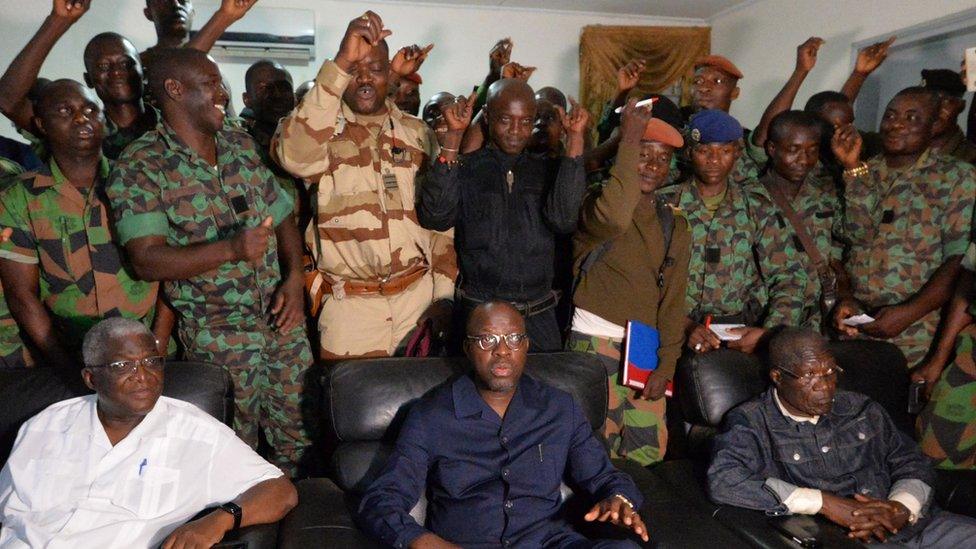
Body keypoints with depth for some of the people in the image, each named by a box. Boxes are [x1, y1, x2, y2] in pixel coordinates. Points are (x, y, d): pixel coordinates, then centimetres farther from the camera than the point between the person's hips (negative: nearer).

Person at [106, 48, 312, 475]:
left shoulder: (241, 144, 7)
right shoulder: (139, 167, -11)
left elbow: (282, 216, 12)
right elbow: (147, 261, -19)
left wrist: (295, 278, -4)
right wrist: (232, 249, -32)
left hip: (284, 321, 5)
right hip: (218, 338, -5)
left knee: (300, 444, 14)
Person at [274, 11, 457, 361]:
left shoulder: (417, 133, 9)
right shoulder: (322, 128, -1)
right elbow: (295, 156, -27)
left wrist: (444, 295, 2)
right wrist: (341, 64, -30)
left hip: (420, 296, 3)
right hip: (351, 305, -2)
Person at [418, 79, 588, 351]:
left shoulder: (548, 171, 6)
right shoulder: (464, 168, 0)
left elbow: (564, 219, -12)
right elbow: (435, 217, -17)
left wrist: (575, 139, -13)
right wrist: (453, 138, -18)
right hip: (478, 316, -2)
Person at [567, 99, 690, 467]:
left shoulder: (674, 227, 11)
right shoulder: (598, 204, -6)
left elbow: (673, 302, 8)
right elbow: (616, 216, -33)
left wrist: (666, 365, -1)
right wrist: (629, 140, -26)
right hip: (597, 343, -5)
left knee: (650, 449, 10)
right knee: (600, 453, -5)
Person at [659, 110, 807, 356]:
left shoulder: (758, 208, 12)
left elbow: (789, 277, 9)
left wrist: (770, 333, -9)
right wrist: (684, 326, -17)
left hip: (743, 333, 3)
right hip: (678, 332, -3)